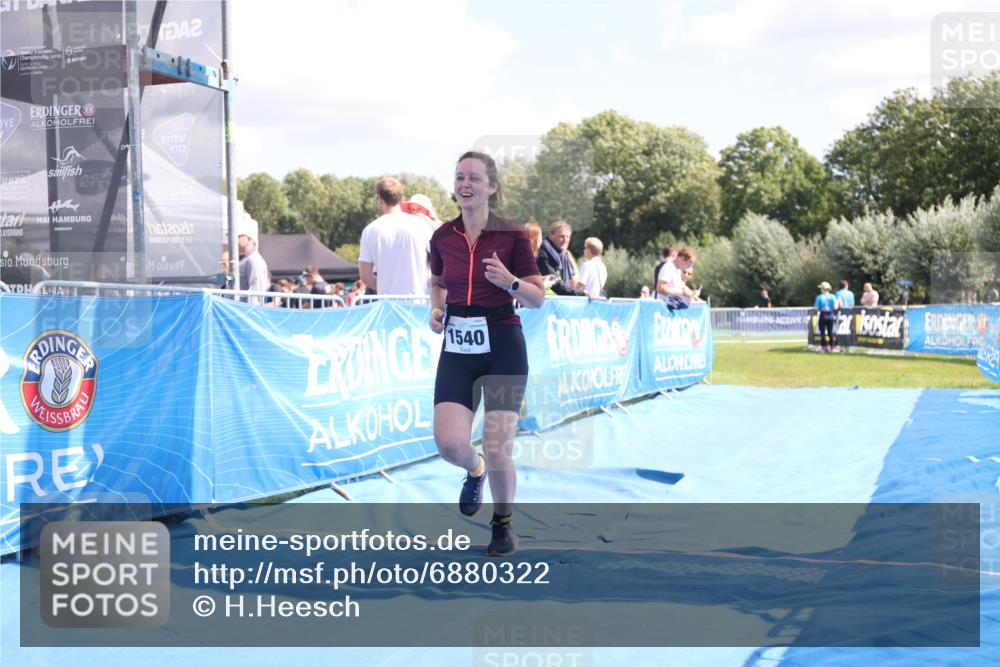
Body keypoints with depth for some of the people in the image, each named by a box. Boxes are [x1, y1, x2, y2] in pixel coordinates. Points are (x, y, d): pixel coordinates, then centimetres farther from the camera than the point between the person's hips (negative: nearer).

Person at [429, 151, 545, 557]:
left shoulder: (512, 236, -7)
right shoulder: (442, 238, 3)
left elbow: (538, 298, -2)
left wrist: (509, 282, -21)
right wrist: (436, 309, 3)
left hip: (503, 348, -3)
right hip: (457, 348, 3)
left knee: (497, 450, -5)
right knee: (450, 444, -11)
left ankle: (503, 522, 23)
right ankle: (475, 470, 28)